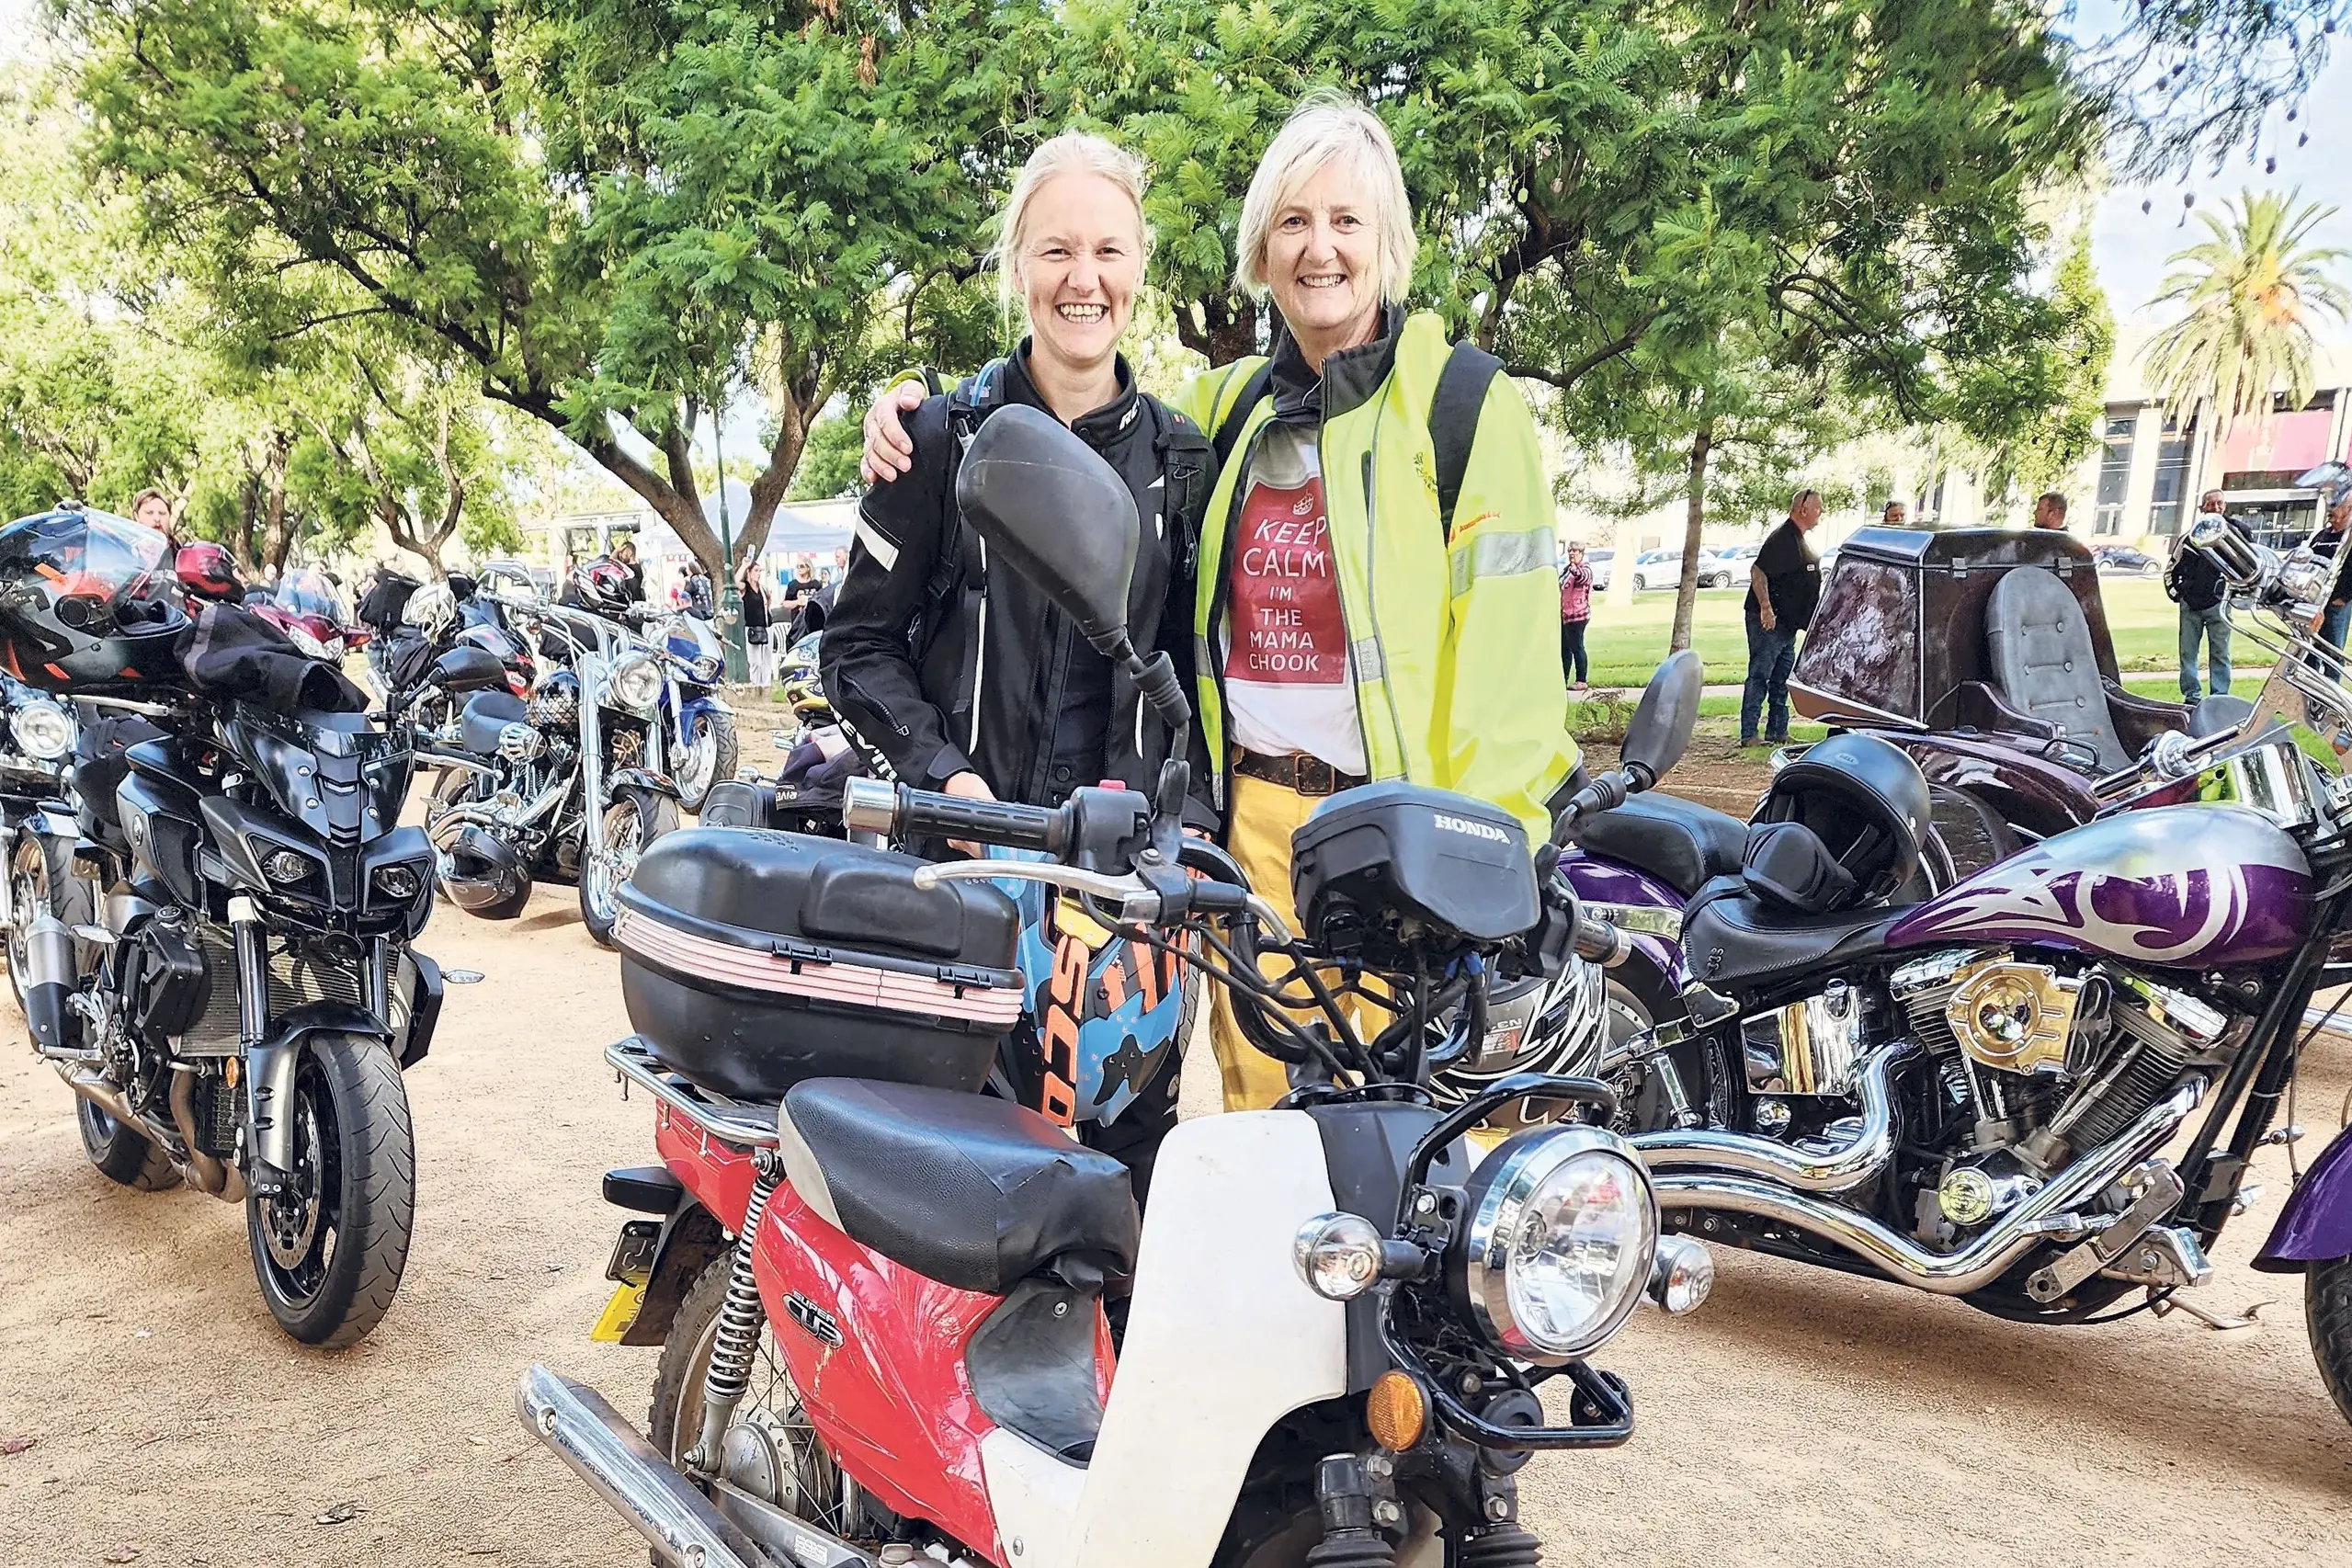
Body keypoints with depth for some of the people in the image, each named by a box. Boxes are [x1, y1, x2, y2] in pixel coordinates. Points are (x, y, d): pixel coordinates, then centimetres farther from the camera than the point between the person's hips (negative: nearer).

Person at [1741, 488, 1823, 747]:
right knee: (1759, 676, -8)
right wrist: (1766, 607, -32)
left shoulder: (1799, 541, 18)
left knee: (1782, 679, 13)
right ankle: (1748, 735, -7)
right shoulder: (1782, 539, -15)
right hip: (1768, 620, -10)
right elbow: (1758, 572, -24)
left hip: (1786, 623, 10)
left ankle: (1777, 731, 20)